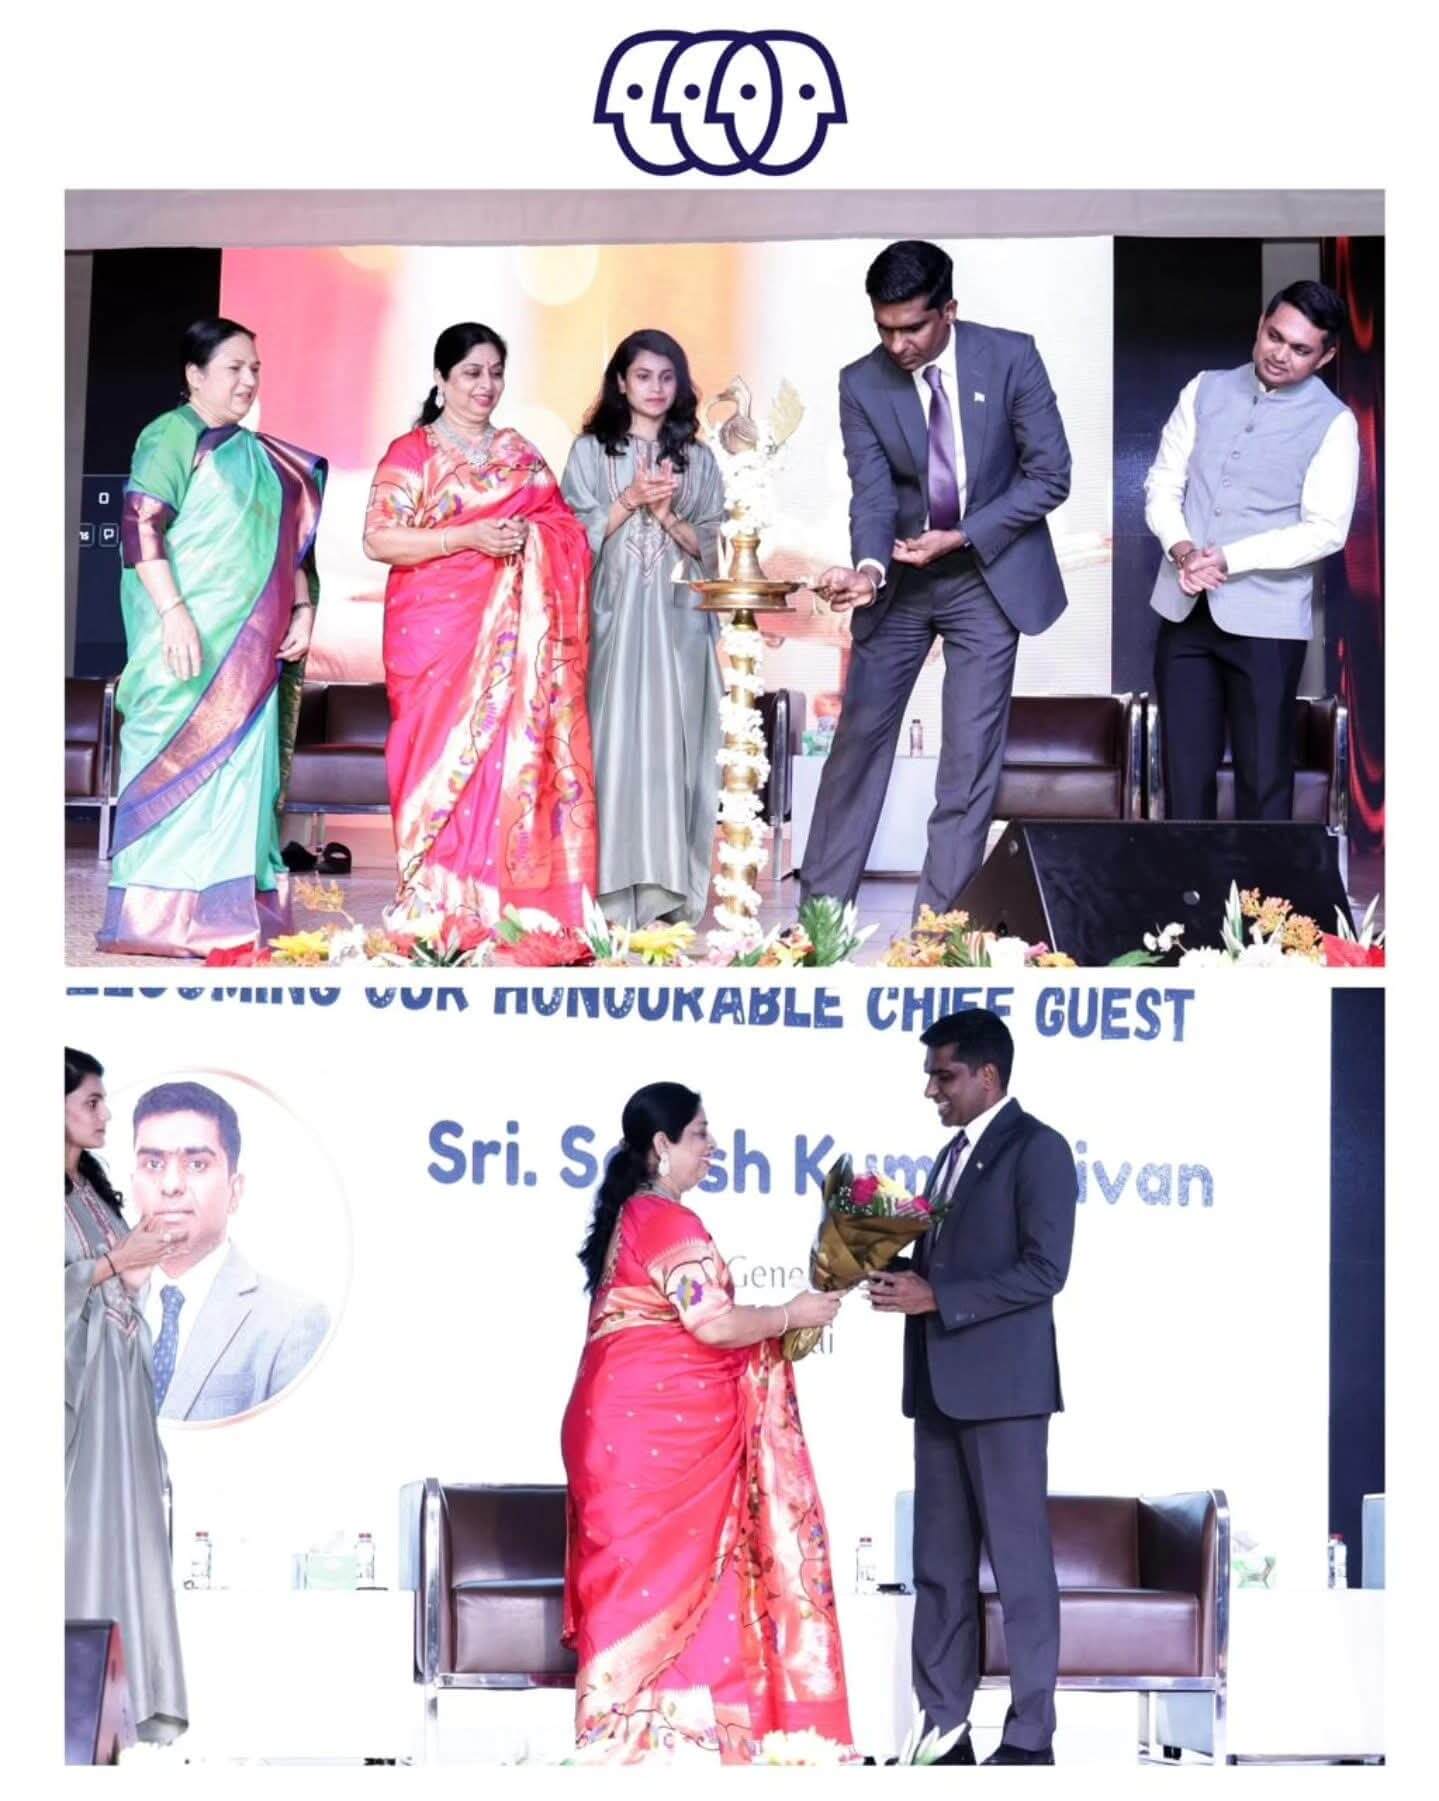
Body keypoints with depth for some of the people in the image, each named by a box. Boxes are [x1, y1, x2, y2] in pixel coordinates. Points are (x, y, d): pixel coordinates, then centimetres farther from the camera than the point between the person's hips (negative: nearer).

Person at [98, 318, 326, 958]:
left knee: (242, 771, 5)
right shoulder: (173, 438, -4)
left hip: (251, 648, 7)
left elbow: (287, 541, 22)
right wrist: (173, 612, -22)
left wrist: (302, 610, 8)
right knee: (179, 759, -8)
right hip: (191, 639, -7)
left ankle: (227, 914, 7)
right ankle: (160, 918, -7)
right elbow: (141, 527, -13)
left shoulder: (259, 455, 18)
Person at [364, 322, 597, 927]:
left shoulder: (520, 455, 17)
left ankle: (499, 905, -2)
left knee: (512, 753, -4)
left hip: (512, 636, 4)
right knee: (445, 753, -8)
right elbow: (379, 539, -8)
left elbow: (563, 528, 19)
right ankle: (434, 904, -5)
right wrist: (468, 537, -15)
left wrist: (529, 538, -4)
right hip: (437, 630, -4)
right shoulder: (412, 453, 2)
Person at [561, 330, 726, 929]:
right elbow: (577, 536, 0)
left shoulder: (697, 459, 12)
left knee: (673, 740, -2)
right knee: (613, 737, -7)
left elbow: (708, 546, 8)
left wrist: (668, 515, -8)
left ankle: (667, 886, 0)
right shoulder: (591, 450, 7)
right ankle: (613, 885, -6)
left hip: (678, 620, 2)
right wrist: (630, 501, -11)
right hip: (613, 615, -2)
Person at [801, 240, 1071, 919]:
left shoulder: (1010, 358, -14)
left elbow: (1049, 474, -11)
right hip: (899, 579, 2)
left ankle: (940, 920, 1)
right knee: (859, 735, 4)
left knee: (971, 755, -4)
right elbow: (872, 495, -16)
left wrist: (960, 538, -19)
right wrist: (867, 568, -37)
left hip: (988, 574, -2)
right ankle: (821, 906, 13)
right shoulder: (862, 385, -10)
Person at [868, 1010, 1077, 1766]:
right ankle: (943, 1727, 11)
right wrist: (897, 1270, 3)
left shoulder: (1036, 1148, -8)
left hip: (1001, 1383, -8)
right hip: (940, 1383, 8)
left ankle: (1030, 1734, 2)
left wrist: (934, 1298, -18)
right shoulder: (953, 1153, 18)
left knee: (1019, 1561, -3)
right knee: (939, 1565, 7)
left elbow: (1043, 1271, -16)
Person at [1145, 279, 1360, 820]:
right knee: (1185, 768, 6)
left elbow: (1325, 531, -11)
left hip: (1265, 618, -3)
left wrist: (1227, 559, -18)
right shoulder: (1205, 391, 7)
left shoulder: (1333, 423, -5)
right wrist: (1181, 548, -14)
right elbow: (1163, 484, 7)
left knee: (1264, 774, 1)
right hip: (1184, 609, 4)